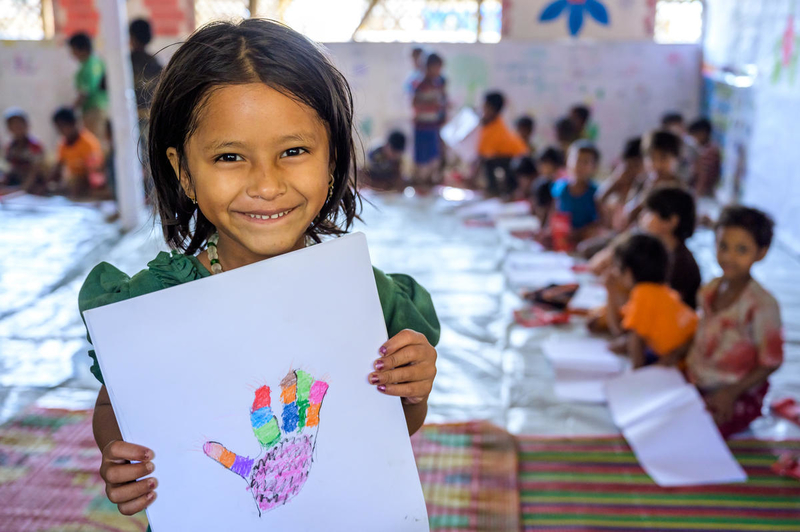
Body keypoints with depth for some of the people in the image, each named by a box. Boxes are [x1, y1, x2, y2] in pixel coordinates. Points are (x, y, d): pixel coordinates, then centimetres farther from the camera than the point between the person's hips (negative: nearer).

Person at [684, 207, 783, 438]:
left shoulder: (762, 305, -20)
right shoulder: (711, 290, 1)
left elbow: (771, 363, -14)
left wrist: (731, 393, -19)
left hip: (739, 395, -6)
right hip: (698, 384, 6)